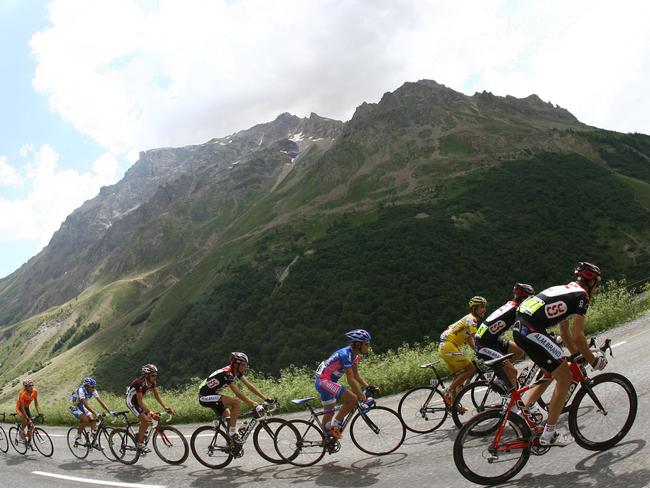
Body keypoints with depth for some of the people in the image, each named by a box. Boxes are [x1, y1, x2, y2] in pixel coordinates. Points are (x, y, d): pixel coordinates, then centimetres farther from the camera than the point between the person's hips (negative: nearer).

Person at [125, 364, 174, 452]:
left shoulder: (153, 381, -11)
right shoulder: (140, 383, -34)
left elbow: (157, 395, -8)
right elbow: (140, 402, -34)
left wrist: (165, 407, -19)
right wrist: (151, 413, -41)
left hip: (137, 401, 8)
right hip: (131, 402, -8)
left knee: (148, 419, 3)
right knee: (145, 420, -17)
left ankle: (139, 437, 23)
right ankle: (140, 444, -8)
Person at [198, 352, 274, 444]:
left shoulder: (237, 372, -1)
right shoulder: (227, 374, -27)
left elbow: (250, 386, 0)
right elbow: (238, 394, -32)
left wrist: (266, 399, -5)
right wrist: (255, 405, -36)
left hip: (213, 394, 10)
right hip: (205, 397, -10)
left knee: (229, 417, 11)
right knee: (237, 402, -24)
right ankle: (232, 433, -14)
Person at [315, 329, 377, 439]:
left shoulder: (354, 354, 7)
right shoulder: (346, 354, -22)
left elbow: (356, 374, 14)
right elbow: (351, 380, -24)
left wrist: (368, 387, 3)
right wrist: (362, 397, -22)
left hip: (322, 382, 10)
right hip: (324, 381, -10)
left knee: (329, 413, 17)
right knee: (352, 399, -17)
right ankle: (335, 424, -6)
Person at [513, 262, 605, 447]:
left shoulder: (564, 290, 27)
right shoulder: (581, 296, 0)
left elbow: (564, 332, 31)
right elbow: (578, 336, -7)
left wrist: (577, 355, 35)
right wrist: (593, 361, 6)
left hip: (519, 328, 9)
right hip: (532, 331, -9)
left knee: (550, 373, 26)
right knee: (565, 377, 1)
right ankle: (548, 435, 7)